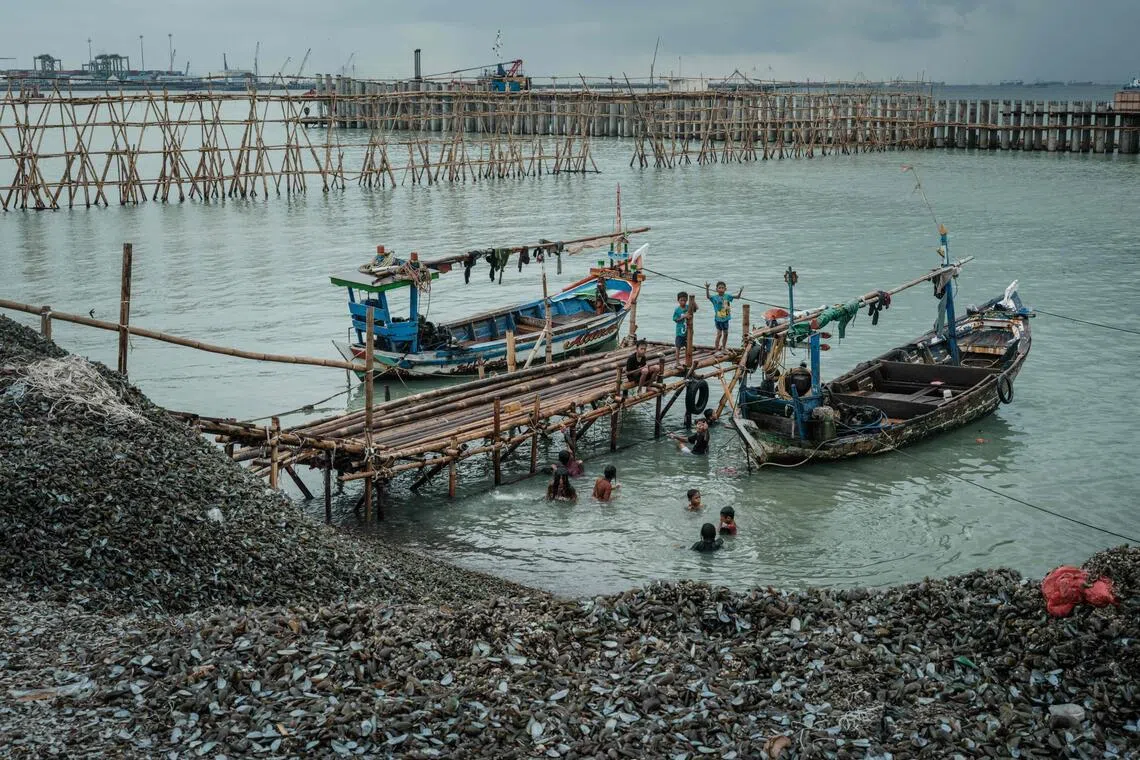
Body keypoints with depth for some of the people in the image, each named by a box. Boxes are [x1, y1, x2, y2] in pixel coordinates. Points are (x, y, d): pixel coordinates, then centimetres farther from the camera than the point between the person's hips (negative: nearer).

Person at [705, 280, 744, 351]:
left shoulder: (727, 296, 2)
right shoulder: (715, 297, -9)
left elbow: (737, 297, 6)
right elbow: (708, 296, -25)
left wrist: (740, 291, -12)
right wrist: (707, 289, -39)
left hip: (725, 319, 5)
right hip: (718, 319, -5)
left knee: (725, 333, 15)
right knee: (719, 334, -6)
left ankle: (723, 347, 29)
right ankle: (716, 348, 1)